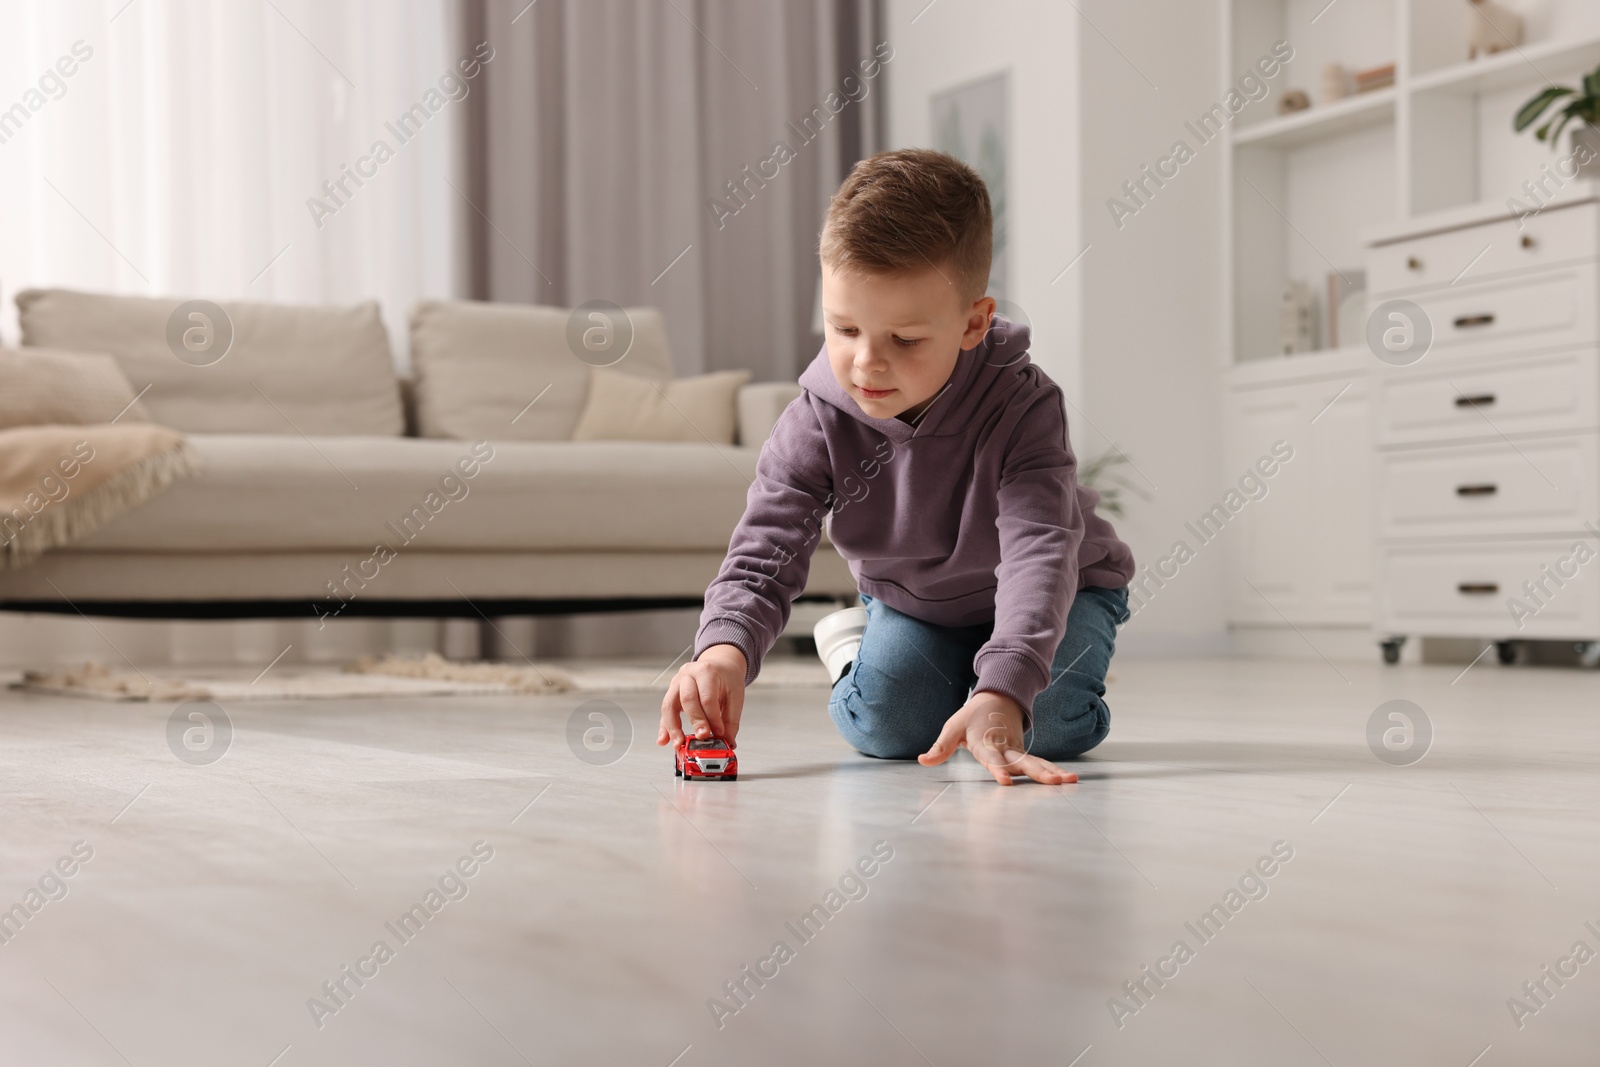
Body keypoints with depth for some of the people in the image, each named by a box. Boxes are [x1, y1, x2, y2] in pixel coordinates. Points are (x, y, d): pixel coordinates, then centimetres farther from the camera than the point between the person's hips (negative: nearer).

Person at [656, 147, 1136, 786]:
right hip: (908, 599, 2)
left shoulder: (1020, 409, -35)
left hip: (1061, 592, -2)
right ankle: (853, 644, 15)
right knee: (886, 725, -18)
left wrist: (1001, 693, -60)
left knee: (1046, 726, -25)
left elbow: (1040, 554, -45)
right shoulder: (816, 427, -26)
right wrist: (725, 649, -52)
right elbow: (764, 555, -28)